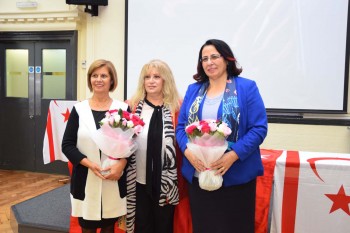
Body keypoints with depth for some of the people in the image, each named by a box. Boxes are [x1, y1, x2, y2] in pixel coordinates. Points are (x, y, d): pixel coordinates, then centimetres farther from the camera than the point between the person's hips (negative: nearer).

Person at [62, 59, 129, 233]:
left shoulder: (123, 109, 0)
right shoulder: (79, 109, 0)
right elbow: (67, 145, -2)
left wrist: (121, 165, -16)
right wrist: (89, 163, -15)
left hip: (114, 179, 0)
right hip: (86, 179, 0)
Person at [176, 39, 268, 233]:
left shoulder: (247, 87, -1)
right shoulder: (193, 90, 12)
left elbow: (259, 128, -8)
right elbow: (180, 127, 9)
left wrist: (233, 155, -20)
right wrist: (188, 151, -11)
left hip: (236, 175, -3)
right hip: (198, 175, 4)